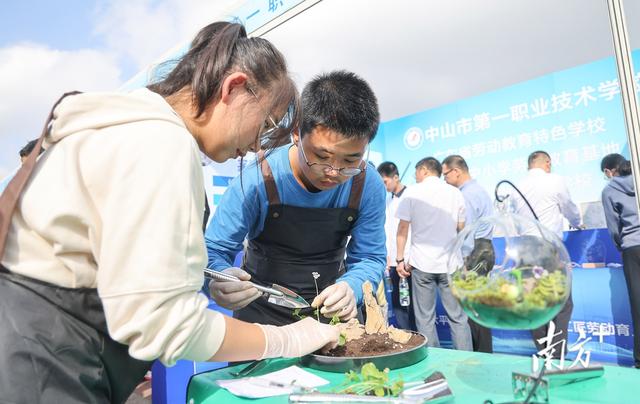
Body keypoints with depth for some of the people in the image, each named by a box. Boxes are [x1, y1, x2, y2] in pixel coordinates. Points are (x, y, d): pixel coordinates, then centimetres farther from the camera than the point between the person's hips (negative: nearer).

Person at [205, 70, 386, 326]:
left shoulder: (369, 187, -14)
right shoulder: (255, 183, -22)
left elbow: (370, 257, -6)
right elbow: (213, 251, -14)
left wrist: (350, 287, -29)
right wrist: (220, 280, -37)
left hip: (331, 311, 2)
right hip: (261, 310, -1)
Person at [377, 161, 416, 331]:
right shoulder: (388, 202, 17)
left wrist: (405, 257, -14)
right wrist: (386, 256, 11)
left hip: (409, 260, -6)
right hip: (393, 261, 6)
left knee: (412, 302, 1)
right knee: (397, 303, 8)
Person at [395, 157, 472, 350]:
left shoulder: (412, 192, 0)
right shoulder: (455, 193, 7)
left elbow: (402, 229, -3)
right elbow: (461, 230, 10)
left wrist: (400, 259, 3)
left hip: (421, 263, -2)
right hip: (450, 263, 2)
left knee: (425, 318, 6)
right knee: (458, 317, 7)